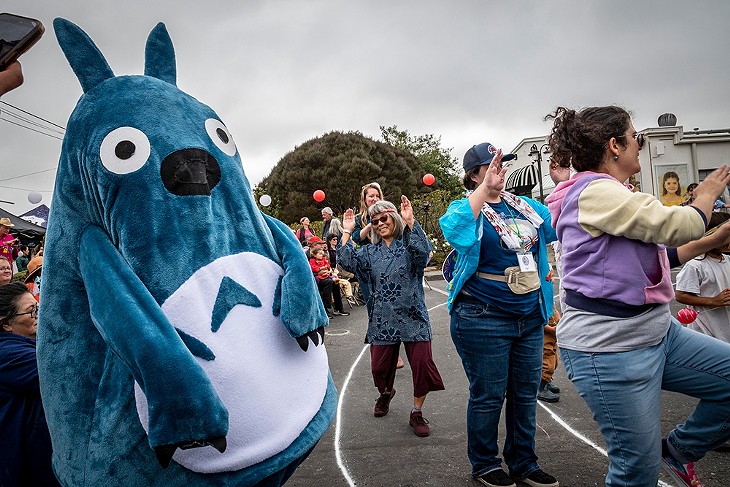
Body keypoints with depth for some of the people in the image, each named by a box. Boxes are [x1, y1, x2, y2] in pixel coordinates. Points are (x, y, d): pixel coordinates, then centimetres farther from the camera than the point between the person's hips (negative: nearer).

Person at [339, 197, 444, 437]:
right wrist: (347, 232, 0)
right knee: (379, 366, 7)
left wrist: (410, 221, -27)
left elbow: (423, 251, -23)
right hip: (382, 320, 3)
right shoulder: (370, 252, 13)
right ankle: (385, 393, 42)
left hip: (412, 317, -3)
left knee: (422, 363, -7)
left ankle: (417, 413, 13)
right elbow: (347, 261, -1)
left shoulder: (409, 243, 1)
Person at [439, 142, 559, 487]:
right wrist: (485, 187, -30)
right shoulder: (466, 208, -7)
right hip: (484, 318, -6)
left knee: (526, 394, 15)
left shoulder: (526, 206, 11)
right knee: (488, 396, 6)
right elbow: (454, 230, -29)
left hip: (529, 316, 6)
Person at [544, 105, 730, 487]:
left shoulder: (608, 195, 14)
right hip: (609, 348, -10)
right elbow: (679, 226, -17)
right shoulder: (596, 192, -17)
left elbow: (656, 255, 22)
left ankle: (677, 449, 25)